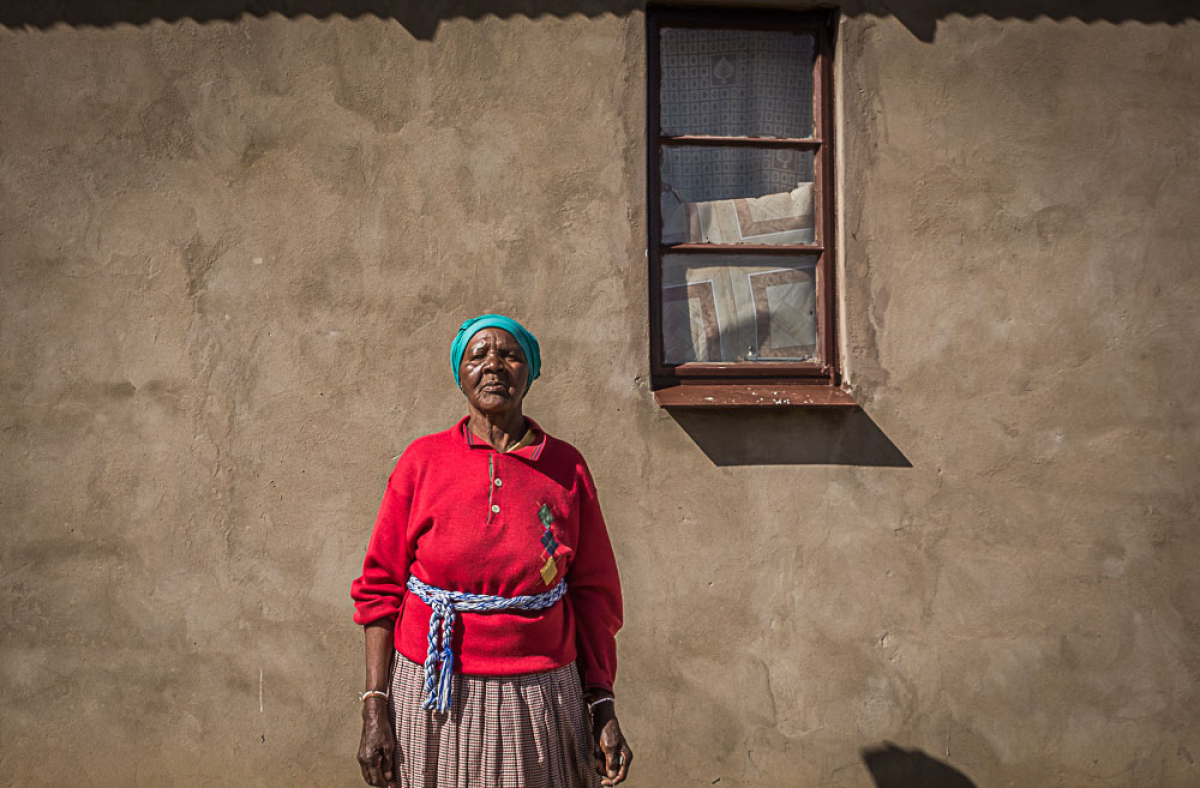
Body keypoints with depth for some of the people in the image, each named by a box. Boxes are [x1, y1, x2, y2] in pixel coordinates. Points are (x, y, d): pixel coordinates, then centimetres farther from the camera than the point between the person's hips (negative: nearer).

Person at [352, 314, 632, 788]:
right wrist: (374, 709, -6)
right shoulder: (423, 460, -2)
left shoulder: (565, 466, 1)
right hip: (432, 701, 0)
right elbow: (381, 586, 0)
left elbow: (592, 594, 3)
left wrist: (603, 707, -2)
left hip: (539, 702, 1)